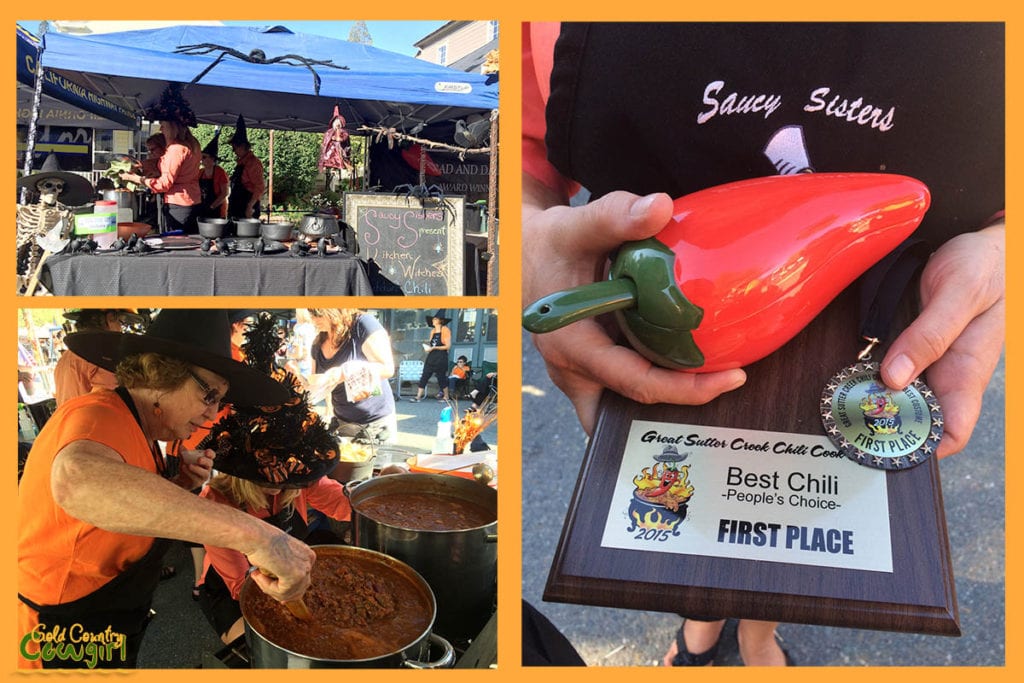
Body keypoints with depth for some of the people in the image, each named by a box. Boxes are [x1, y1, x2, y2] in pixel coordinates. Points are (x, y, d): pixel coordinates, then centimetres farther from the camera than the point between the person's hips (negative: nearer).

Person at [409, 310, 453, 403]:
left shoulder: (445, 330, -8)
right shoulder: (433, 331, 13)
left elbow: (448, 346, -12)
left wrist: (434, 348, -16)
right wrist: (427, 346, 1)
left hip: (441, 357, -6)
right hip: (431, 356, 6)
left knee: (441, 377, 2)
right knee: (424, 376, -1)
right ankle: (418, 396, -2)